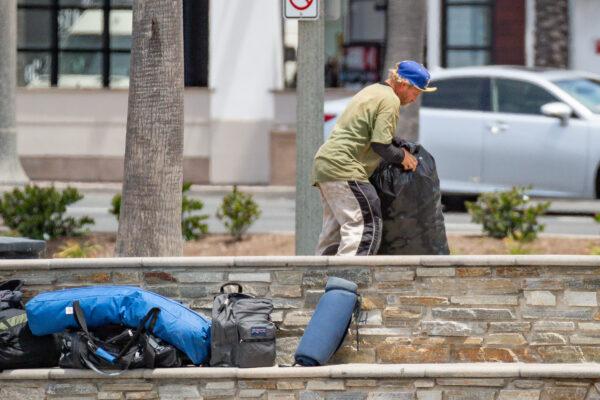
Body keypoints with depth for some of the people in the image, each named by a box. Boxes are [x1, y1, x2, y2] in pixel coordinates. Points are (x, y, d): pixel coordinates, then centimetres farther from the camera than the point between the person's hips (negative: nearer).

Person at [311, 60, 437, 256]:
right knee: (366, 227, -13)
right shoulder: (390, 100, -10)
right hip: (343, 168, -10)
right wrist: (401, 156, 0)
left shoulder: (372, 91, 21)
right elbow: (380, 144, -16)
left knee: (333, 229, 14)